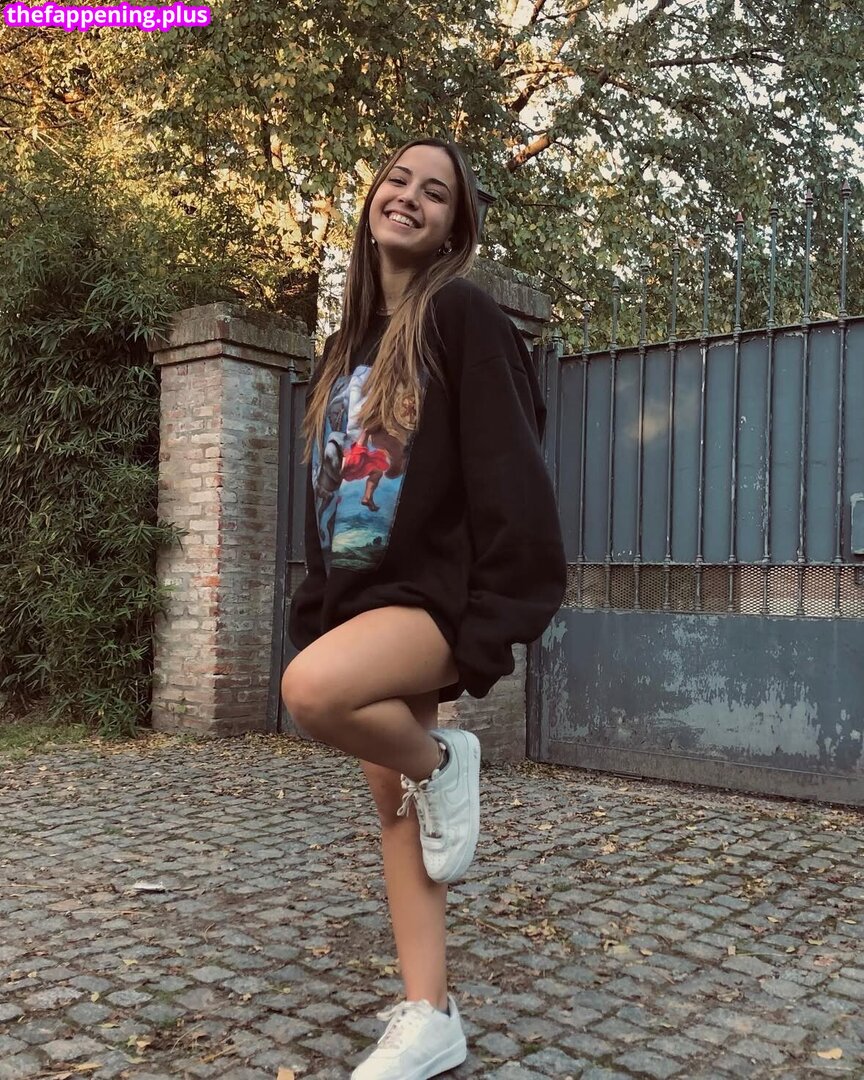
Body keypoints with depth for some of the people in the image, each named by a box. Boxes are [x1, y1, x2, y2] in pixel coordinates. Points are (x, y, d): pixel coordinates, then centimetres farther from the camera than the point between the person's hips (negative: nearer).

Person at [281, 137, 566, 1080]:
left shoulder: (463, 318, -5)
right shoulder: (344, 346, 17)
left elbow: (507, 473, -14)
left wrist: (497, 620, -21)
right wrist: (313, 609, 14)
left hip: (432, 596, -7)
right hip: (360, 598, 8)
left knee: (313, 690, -33)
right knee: (393, 805, 8)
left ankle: (444, 761, -3)